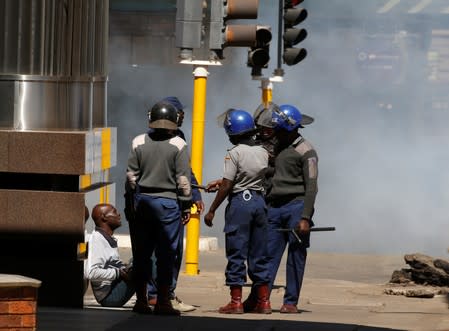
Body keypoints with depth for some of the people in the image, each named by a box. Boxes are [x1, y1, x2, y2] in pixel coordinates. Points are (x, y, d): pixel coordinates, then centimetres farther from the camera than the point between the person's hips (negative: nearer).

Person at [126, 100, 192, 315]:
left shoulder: (139, 143, 3)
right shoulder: (178, 145, -5)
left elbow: (131, 176, 4)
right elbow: (183, 179, -6)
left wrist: (132, 200, 13)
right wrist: (186, 206, 1)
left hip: (142, 201, 3)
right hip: (168, 203, -3)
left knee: (142, 252, 9)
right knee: (166, 254, 1)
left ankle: (141, 300, 12)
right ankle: (163, 301, 1)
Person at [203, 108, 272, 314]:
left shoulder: (235, 153, -12)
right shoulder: (263, 152, 7)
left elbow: (227, 185, -13)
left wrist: (212, 210, -6)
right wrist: (220, 183, 28)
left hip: (239, 202, -6)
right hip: (259, 201, 6)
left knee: (236, 253, -1)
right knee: (258, 255, 11)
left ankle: (236, 302, -2)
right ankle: (263, 301, 12)